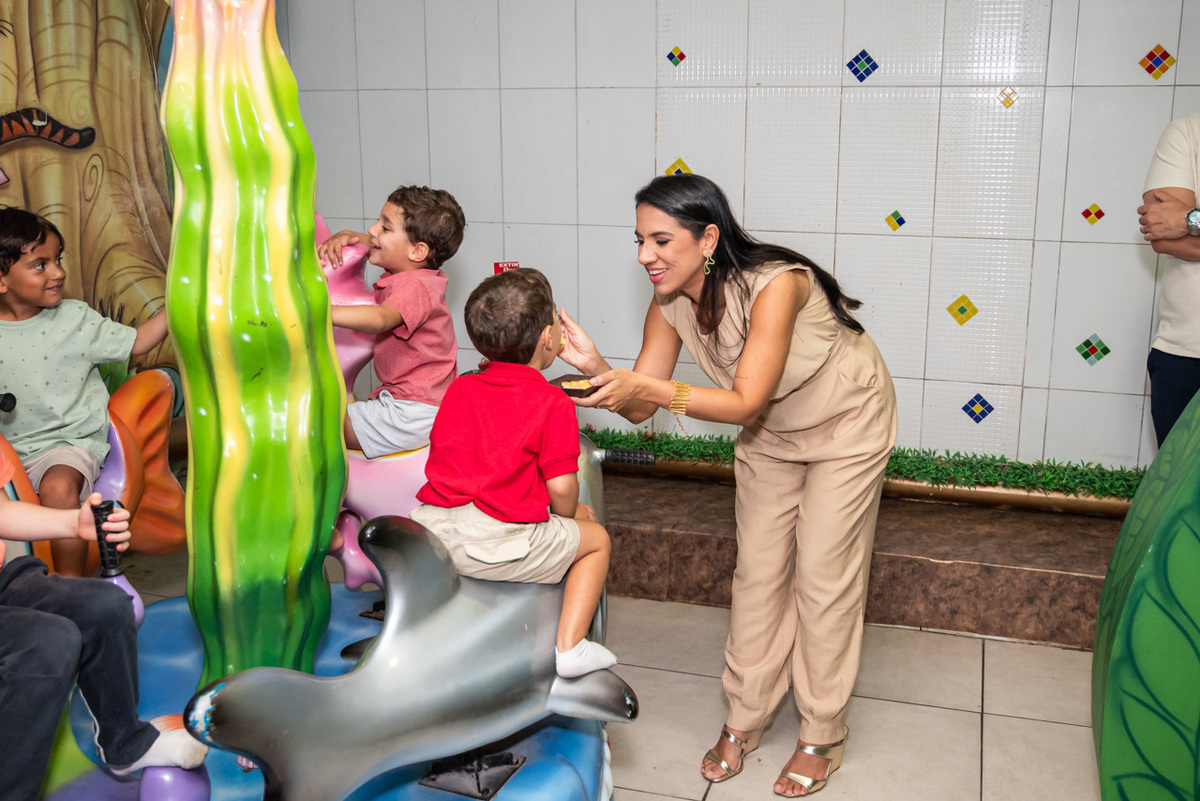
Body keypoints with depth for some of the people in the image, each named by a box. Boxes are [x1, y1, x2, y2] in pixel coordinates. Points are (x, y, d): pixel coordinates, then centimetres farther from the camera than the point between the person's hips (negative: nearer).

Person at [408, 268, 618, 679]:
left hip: (430, 526, 6)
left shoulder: (459, 388, 12)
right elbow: (561, 486, -9)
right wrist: (570, 513, 13)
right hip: (497, 544, -6)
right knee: (596, 538, 16)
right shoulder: (554, 403, -5)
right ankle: (570, 647, 9)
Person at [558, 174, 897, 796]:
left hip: (846, 425, -6)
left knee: (824, 578, -1)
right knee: (758, 571, 8)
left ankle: (822, 738, 17)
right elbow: (640, 406, -15)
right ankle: (745, 720, 23)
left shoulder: (775, 284, -37)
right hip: (771, 432, 6)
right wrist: (597, 368, -35)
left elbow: (746, 401, -38)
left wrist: (651, 388, -50)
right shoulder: (670, 306, -16)